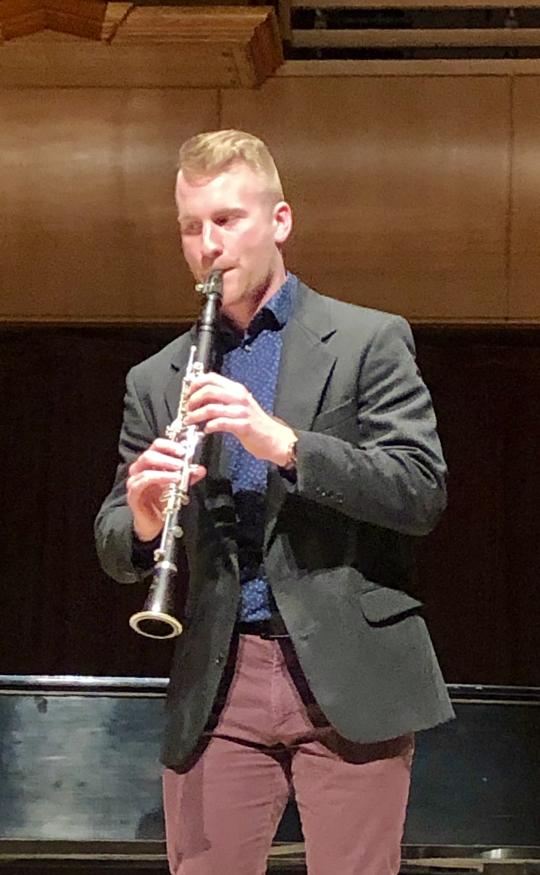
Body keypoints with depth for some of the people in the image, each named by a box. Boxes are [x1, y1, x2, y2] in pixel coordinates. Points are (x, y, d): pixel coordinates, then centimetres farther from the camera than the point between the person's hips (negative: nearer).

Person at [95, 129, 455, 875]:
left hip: (351, 679, -3)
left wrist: (285, 442, -19)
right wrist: (141, 519, -13)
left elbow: (423, 493, -6)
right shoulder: (156, 381, 14)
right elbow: (116, 552, 12)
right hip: (217, 686, 3)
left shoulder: (370, 342, 4)